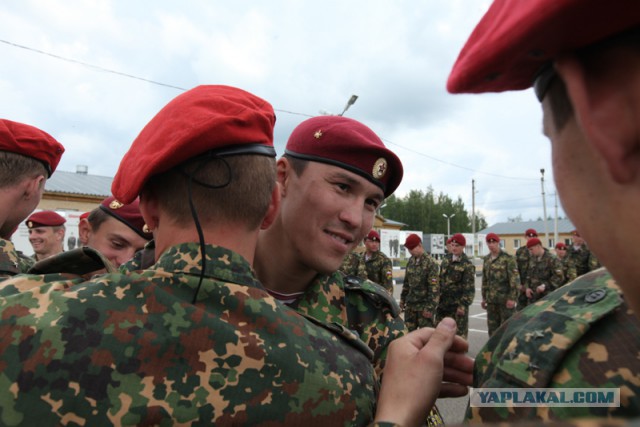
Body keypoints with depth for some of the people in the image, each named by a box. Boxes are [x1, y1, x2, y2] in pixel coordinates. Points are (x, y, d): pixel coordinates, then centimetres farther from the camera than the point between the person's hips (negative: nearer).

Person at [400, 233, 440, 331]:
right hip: (410, 304, 6)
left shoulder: (430, 263, -14)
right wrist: (403, 299, 15)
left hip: (424, 306, -6)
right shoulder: (411, 261, 7)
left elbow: (434, 288, -17)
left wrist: (430, 308, -18)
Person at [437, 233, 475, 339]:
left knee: (460, 333, 3)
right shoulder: (446, 261, 9)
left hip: (458, 305, -6)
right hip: (443, 304, 6)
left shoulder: (467, 265, -10)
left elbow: (469, 288, -13)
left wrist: (463, 305, -17)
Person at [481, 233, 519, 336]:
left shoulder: (508, 258, -8)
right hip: (491, 299, 6)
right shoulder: (486, 259, 11)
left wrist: (512, 298, -17)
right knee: (492, 326, 11)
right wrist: (484, 297, 16)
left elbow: (514, 278, -12)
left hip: (506, 299, -6)